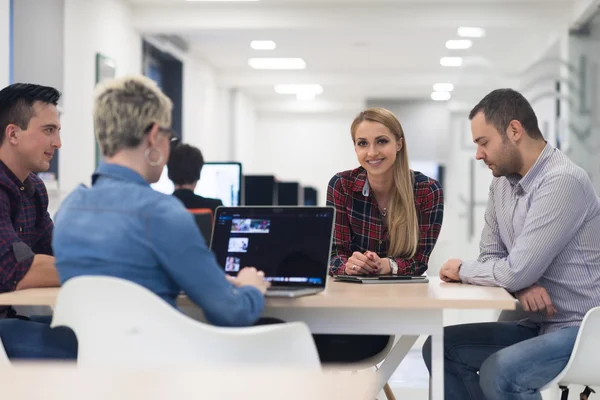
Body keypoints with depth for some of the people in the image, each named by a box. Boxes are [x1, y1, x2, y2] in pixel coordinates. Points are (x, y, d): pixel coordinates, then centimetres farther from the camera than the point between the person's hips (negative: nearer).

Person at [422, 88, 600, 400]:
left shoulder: (562, 182, -22)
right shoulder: (502, 183, 7)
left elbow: (517, 271, -25)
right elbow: (491, 257, 10)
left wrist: (462, 270, -6)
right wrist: (521, 286, -13)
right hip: (538, 323, 9)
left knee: (498, 374, -29)